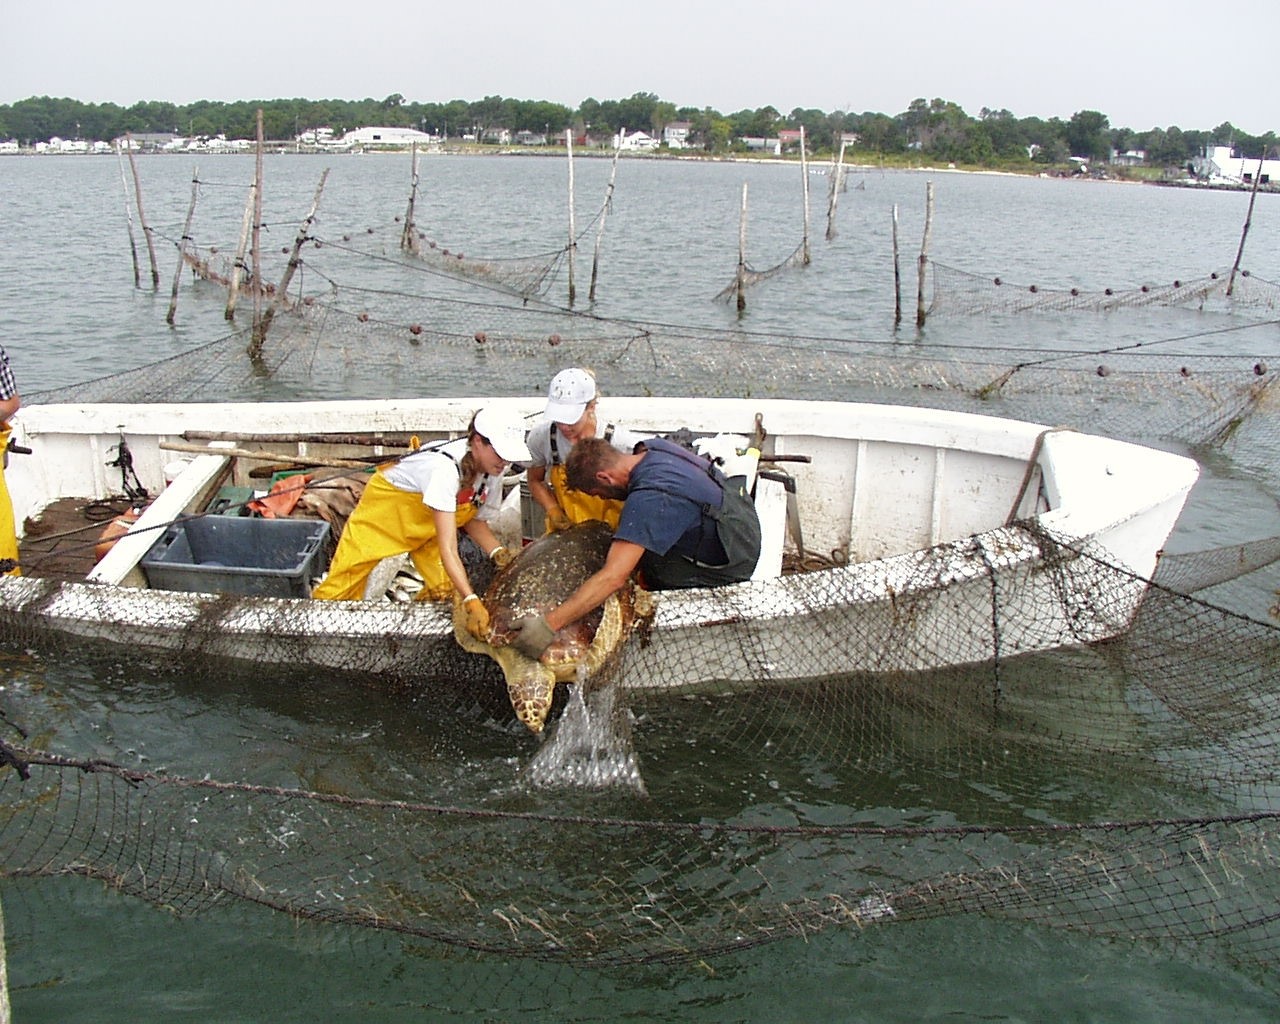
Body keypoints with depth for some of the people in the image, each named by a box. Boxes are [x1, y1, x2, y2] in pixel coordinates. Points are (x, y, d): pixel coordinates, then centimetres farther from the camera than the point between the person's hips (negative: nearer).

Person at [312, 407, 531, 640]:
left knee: (445, 589, -11)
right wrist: (472, 602, -52)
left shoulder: (493, 469, -21)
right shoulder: (446, 468, -43)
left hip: (428, 522, 6)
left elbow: (474, 520, -6)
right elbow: (448, 549, -46)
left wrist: (499, 554, -24)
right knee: (343, 583, -7)